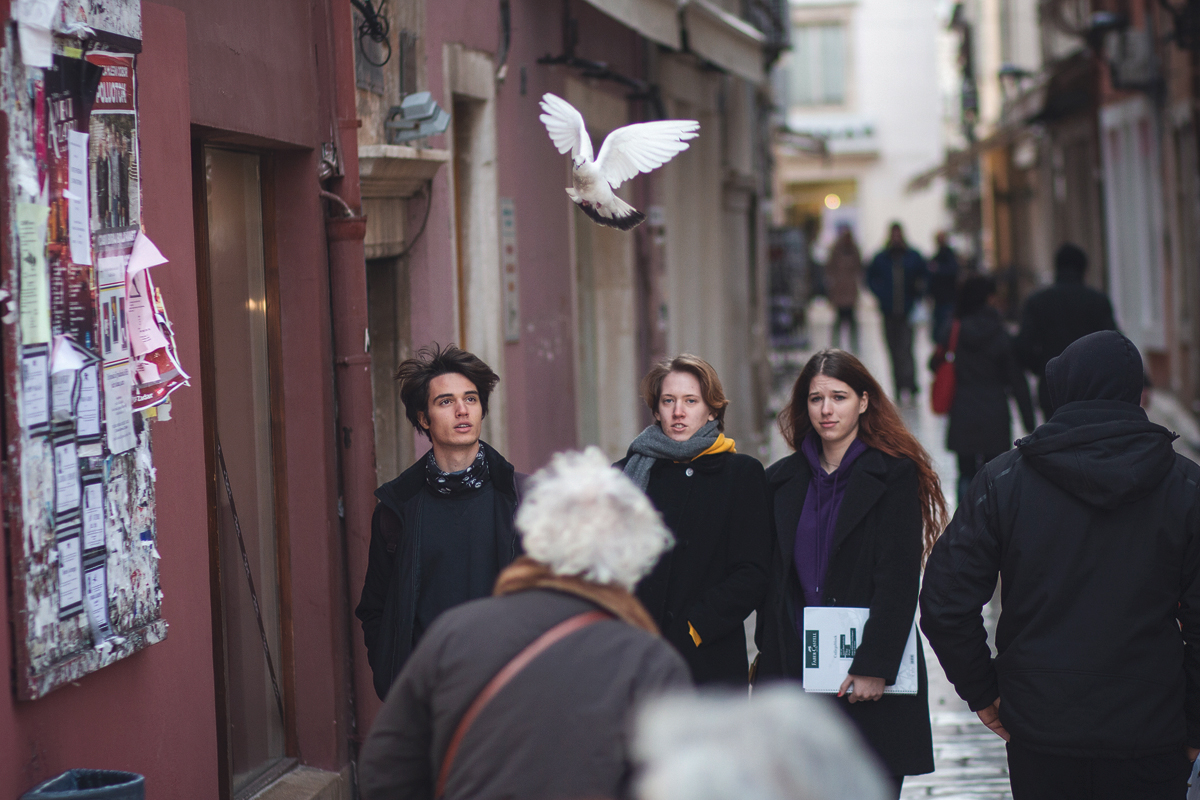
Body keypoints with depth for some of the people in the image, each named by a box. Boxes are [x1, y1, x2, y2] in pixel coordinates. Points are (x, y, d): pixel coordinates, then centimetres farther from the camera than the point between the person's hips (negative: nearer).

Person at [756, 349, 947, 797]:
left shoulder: (895, 476, -2)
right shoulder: (784, 480, 13)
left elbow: (898, 584, -8)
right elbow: (773, 583, 14)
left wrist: (873, 668, -15)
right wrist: (770, 667, 7)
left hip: (872, 680, -4)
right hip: (796, 671, 4)